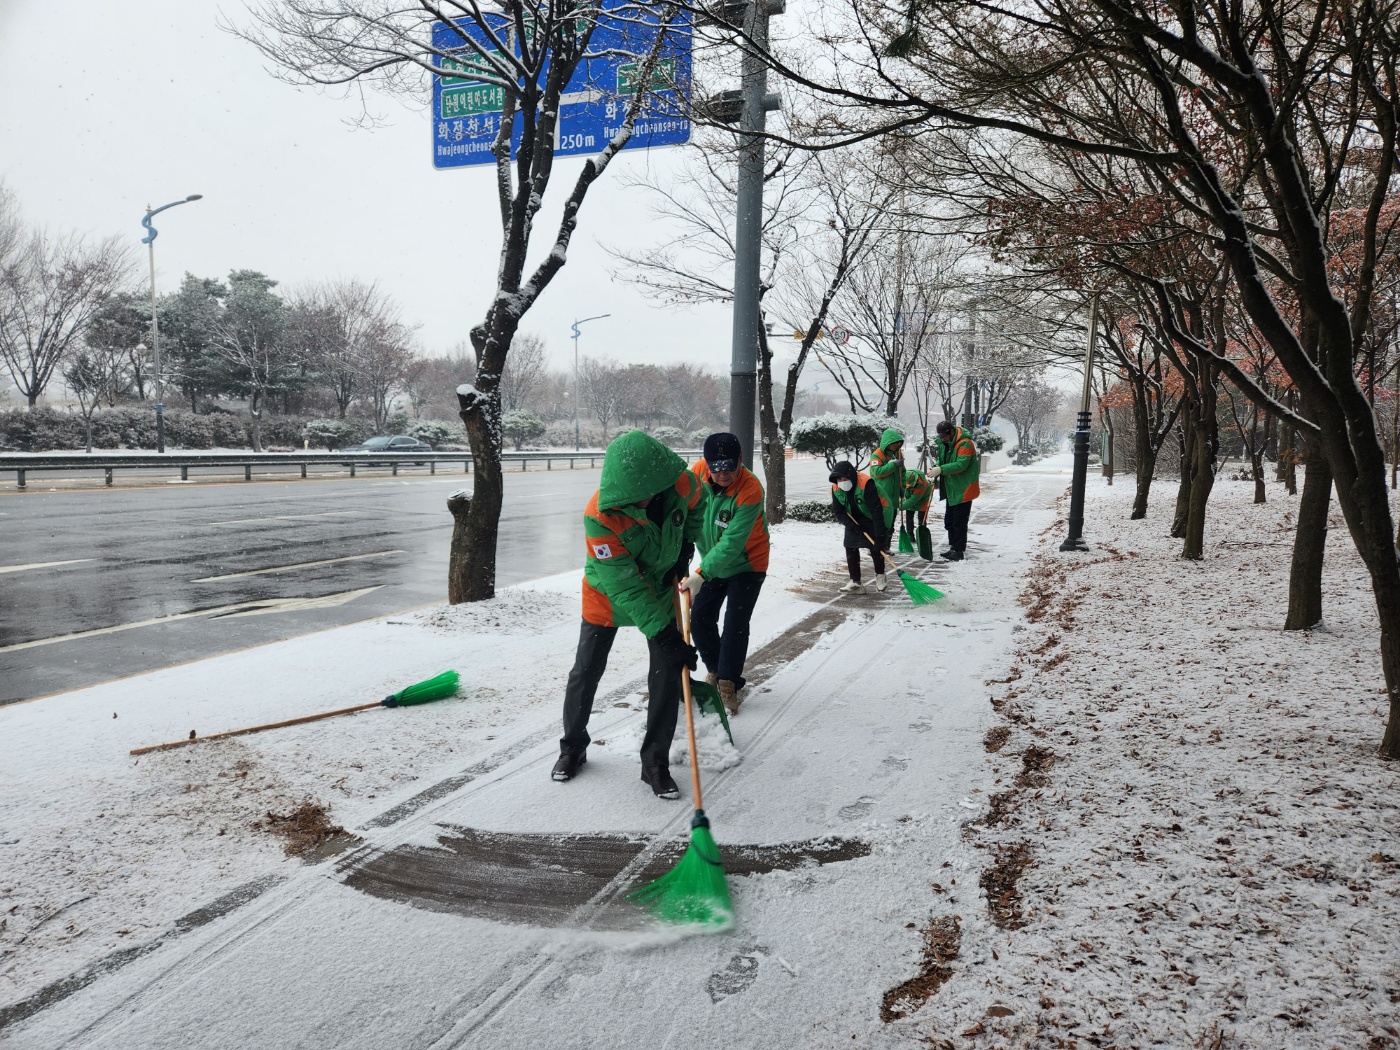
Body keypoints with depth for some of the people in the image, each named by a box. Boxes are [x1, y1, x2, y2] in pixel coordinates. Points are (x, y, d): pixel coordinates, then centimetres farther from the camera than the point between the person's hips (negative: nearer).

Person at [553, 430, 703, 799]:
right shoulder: (600, 516, -37)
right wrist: (663, 634, -35)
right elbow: (624, 586, -34)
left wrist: (685, 549, -4)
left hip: (661, 587, 3)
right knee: (586, 672, 8)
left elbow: (695, 507, 4)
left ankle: (655, 763, 13)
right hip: (607, 593, -3)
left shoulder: (681, 483, -25)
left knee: (667, 673, -1)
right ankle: (572, 748, 32)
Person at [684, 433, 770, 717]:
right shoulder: (698, 472, -18)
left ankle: (728, 685, 6)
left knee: (735, 626, -8)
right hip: (712, 563, 5)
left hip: (746, 565, -5)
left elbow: (732, 543, -35)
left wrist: (701, 575, -40)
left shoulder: (751, 490, -32)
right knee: (700, 621, 6)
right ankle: (716, 672, 27)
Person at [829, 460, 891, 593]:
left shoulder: (866, 483, -35)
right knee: (850, 547, -3)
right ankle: (855, 583, 3)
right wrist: (852, 525, -22)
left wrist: (880, 535, -38)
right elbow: (838, 511, -8)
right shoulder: (836, 488, -17)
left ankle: (880, 576, 14)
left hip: (873, 518, -5)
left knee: (876, 547, -12)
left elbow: (876, 511, -36)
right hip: (854, 519, 5)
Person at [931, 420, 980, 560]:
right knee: (949, 521, 16)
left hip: (963, 489, -9)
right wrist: (936, 467, -5)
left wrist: (941, 469, -32)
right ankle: (953, 548, 26)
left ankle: (960, 551, 2)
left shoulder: (965, 444, -19)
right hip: (951, 489, 9)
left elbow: (961, 465, -28)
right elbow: (942, 460, 17)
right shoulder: (944, 443, 9)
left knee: (959, 522, -5)